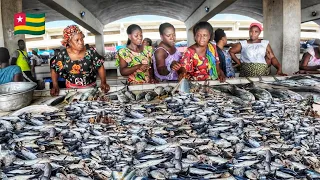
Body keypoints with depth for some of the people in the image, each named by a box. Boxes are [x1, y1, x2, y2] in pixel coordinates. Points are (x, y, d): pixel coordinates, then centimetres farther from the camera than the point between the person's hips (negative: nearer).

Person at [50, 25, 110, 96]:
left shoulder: (90, 52, -8)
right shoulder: (63, 55, -7)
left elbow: (100, 67, 0)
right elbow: (54, 70, 6)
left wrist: (103, 82, -12)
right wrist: (55, 86, -4)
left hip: (91, 87, 0)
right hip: (72, 89, 0)